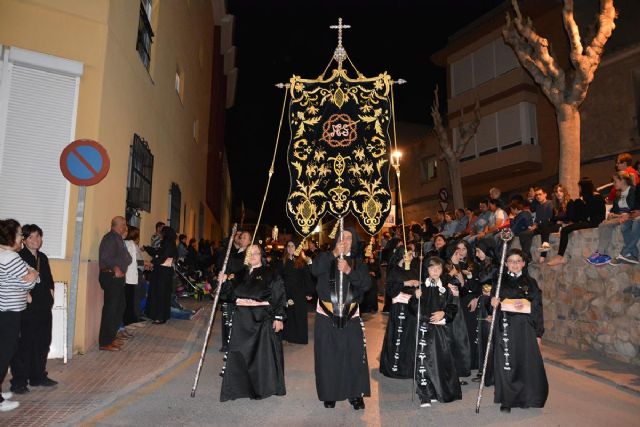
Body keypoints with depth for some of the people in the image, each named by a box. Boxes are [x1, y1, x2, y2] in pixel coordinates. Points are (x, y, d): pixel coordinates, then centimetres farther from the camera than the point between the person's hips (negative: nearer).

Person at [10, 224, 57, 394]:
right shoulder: (19, 257, -8)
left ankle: (38, 376, 27)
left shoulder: (43, 258, 13)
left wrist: (50, 293, 9)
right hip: (27, 309, -7)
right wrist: (26, 296, -18)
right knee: (23, 345, -2)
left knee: (43, 343, 14)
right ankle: (19, 381, 10)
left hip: (44, 308, 7)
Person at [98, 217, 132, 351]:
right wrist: (115, 269, -21)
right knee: (110, 308, -6)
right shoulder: (110, 238, -13)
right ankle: (105, 342, 2)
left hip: (117, 277, 10)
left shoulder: (118, 239, 17)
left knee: (120, 306, 17)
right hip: (110, 277, -10)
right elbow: (105, 257, -25)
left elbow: (127, 258, 17)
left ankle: (111, 336, 29)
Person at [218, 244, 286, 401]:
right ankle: (239, 385, 19)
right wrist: (223, 281, -2)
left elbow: (279, 295, -6)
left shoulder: (269, 274, -3)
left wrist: (279, 317, -12)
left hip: (262, 318, -4)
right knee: (238, 352, 5)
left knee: (262, 353, 1)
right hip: (241, 319, 5)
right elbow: (231, 294, 15)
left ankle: (263, 386, 17)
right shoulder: (241, 273, 12)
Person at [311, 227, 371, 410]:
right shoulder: (326, 257, 5)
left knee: (354, 356, -1)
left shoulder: (358, 262, 8)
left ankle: (356, 394, 14)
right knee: (328, 357, 4)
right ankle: (329, 394, 19)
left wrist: (349, 271, -19)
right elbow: (315, 270, -16)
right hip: (326, 315, -1)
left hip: (350, 316, 1)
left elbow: (366, 284, -5)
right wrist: (333, 254, -24)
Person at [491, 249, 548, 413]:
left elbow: (538, 308, 7)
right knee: (505, 364, 0)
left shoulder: (530, 282, 7)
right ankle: (507, 400, 12)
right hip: (505, 327, 0)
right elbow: (492, 302, 9)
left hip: (525, 328, 1)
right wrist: (492, 302, -16)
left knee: (528, 363, -1)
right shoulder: (500, 281, 6)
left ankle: (527, 397, 19)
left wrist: (539, 333, 3)